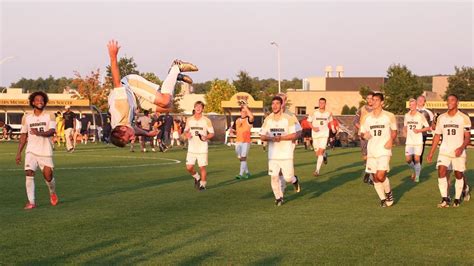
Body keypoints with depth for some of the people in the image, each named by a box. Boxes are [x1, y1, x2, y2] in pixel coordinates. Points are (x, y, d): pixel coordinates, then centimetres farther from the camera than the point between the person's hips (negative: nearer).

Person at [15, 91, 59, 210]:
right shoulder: (27, 117, 9)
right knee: (29, 174, -16)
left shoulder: (49, 116, 0)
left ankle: (52, 193, 34)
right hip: (31, 151, 1)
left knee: (48, 177, 1)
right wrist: (19, 153, 8)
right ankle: (31, 202, -13)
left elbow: (52, 131, -16)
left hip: (46, 152, -1)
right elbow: (23, 135, 13)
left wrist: (39, 133, -35)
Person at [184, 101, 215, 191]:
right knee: (189, 167, -3)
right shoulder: (189, 120, 6)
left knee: (202, 167, -3)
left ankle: (203, 184, 15)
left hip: (202, 148, -3)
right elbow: (186, 130, 17)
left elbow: (212, 133, 1)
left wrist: (205, 137, -18)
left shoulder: (206, 120, -2)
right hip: (191, 148, 3)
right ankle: (197, 178, 27)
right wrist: (187, 134, -6)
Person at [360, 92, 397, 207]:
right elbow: (362, 132, 13)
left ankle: (389, 193, 12)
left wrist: (391, 140, -9)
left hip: (384, 150, -4)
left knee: (380, 176, -16)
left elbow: (394, 131, 11)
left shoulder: (389, 116, -1)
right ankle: (383, 199, 21)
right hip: (371, 151, 4)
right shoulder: (367, 117, 6)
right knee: (375, 177, 4)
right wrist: (365, 135, -11)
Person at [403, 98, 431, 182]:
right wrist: (405, 132, 6)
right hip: (409, 142, 4)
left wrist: (419, 130, -14)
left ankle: (417, 177, 5)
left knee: (416, 159, -6)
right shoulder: (406, 115, 8)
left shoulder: (420, 116, -5)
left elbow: (428, 127, -1)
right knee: (408, 159, 0)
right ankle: (414, 171, 29)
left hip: (418, 141, -4)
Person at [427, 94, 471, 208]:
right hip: (444, 151, 2)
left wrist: (461, 148, -23)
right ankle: (445, 199, -13)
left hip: (458, 152, -2)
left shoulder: (464, 118, -4)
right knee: (441, 171, -15)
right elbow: (437, 136, 11)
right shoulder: (441, 118, 6)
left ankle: (457, 198, 22)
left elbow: (468, 137, -5)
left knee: (459, 175, 5)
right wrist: (431, 152, 6)